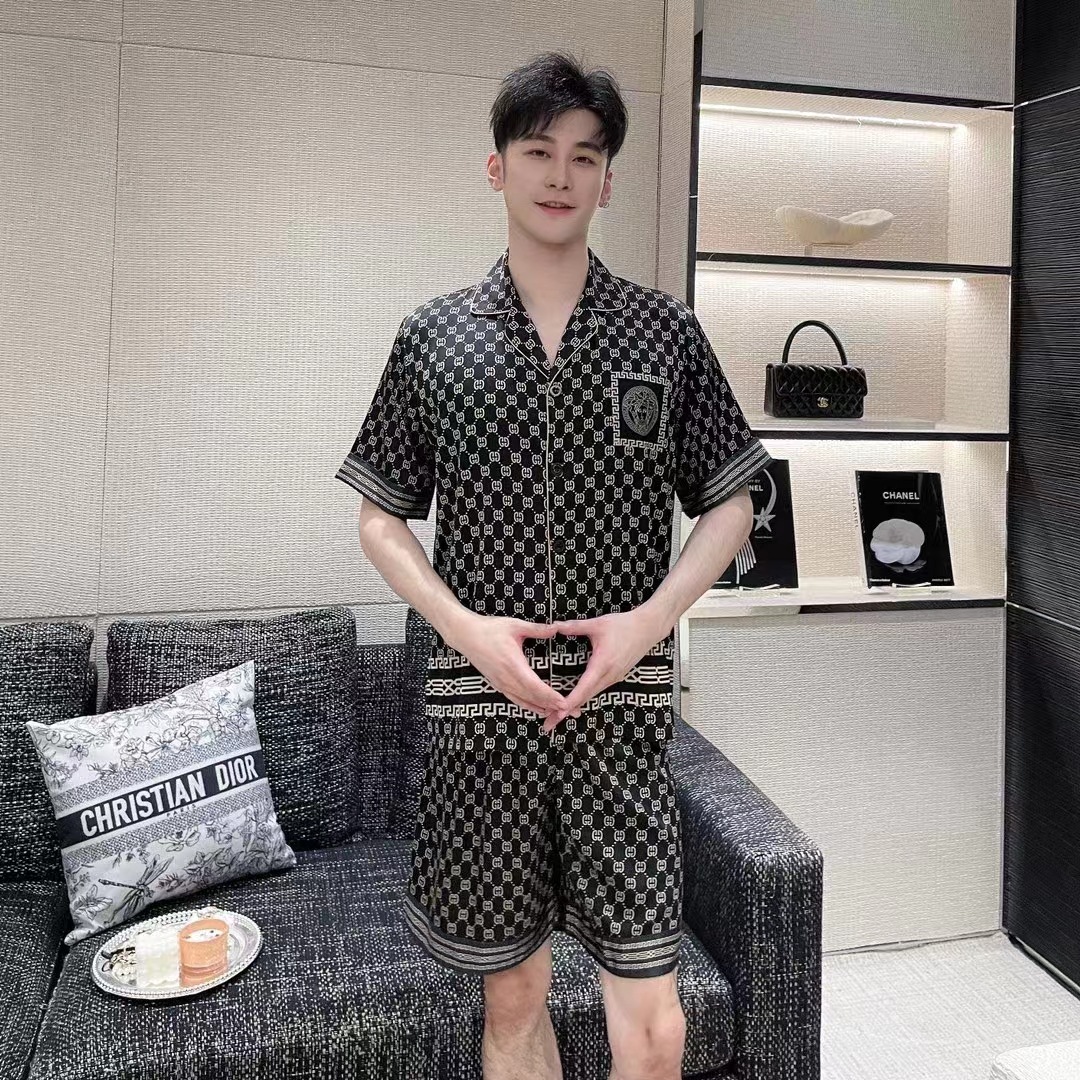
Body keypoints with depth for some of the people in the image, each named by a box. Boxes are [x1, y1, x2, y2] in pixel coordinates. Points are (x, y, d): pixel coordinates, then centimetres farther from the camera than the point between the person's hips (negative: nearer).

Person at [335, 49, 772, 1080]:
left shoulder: (667, 331, 5)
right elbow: (380, 515, 8)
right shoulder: (433, 335, 6)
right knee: (512, 995, 15)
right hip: (478, 702, 1)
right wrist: (465, 625, -8)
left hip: (623, 704, 0)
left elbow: (729, 505, 8)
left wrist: (648, 621, -8)